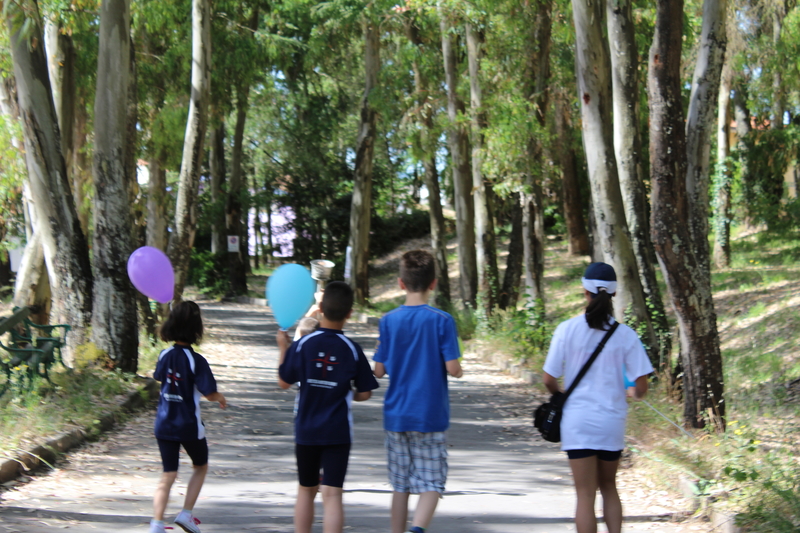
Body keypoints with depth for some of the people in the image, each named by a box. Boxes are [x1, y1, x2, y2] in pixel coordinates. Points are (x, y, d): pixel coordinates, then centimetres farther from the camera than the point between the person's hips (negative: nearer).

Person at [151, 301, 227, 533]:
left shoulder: (165, 355, -2)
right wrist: (221, 398, 4)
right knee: (200, 467, 20)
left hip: (164, 424, 4)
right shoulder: (197, 361, -18)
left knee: (168, 475, 8)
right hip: (189, 425, -4)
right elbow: (209, 394, -17)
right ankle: (186, 513, 11)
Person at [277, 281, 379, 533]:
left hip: (306, 430, 2)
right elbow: (364, 393, -1)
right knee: (332, 494, -5)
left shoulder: (302, 345, -7)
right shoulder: (353, 350, -7)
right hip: (338, 432, -1)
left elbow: (284, 382, 3)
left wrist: (283, 348, 15)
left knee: (306, 490, 17)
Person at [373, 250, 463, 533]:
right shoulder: (442, 321, -10)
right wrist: (459, 370, 9)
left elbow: (379, 370, 1)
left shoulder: (388, 321, -2)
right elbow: (453, 368, -13)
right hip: (430, 415, -3)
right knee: (431, 482, 0)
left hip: (396, 415, 3)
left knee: (400, 484, 13)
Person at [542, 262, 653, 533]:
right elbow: (641, 388, -5)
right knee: (609, 487, 21)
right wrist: (631, 392, 19)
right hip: (612, 421, 1)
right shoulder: (625, 335, -5)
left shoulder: (567, 329, -8)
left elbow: (549, 380, -5)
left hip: (577, 420, -1)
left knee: (585, 495, 2)